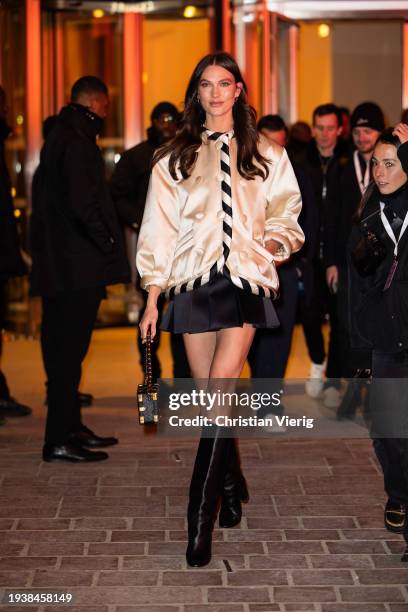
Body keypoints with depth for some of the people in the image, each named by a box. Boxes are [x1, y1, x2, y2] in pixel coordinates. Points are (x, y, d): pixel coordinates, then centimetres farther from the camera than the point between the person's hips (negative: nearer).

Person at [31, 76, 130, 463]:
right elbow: (83, 204, -23)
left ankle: (71, 428, 25)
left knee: (64, 349, 15)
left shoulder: (61, 137, 17)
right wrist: (109, 244, -11)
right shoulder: (76, 142, -14)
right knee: (68, 351, -7)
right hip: (77, 267, -10)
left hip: (59, 267, 10)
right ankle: (59, 441, -3)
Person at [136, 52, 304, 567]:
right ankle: (232, 488, 25)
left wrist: (277, 240, -7)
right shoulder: (174, 158, 10)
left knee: (219, 390, -14)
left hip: (244, 278, -1)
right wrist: (152, 296, 3)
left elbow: (286, 212, 16)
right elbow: (159, 228, 8)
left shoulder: (266, 154, 11)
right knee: (210, 395, 4)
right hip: (193, 281, 2)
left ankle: (200, 519, -13)